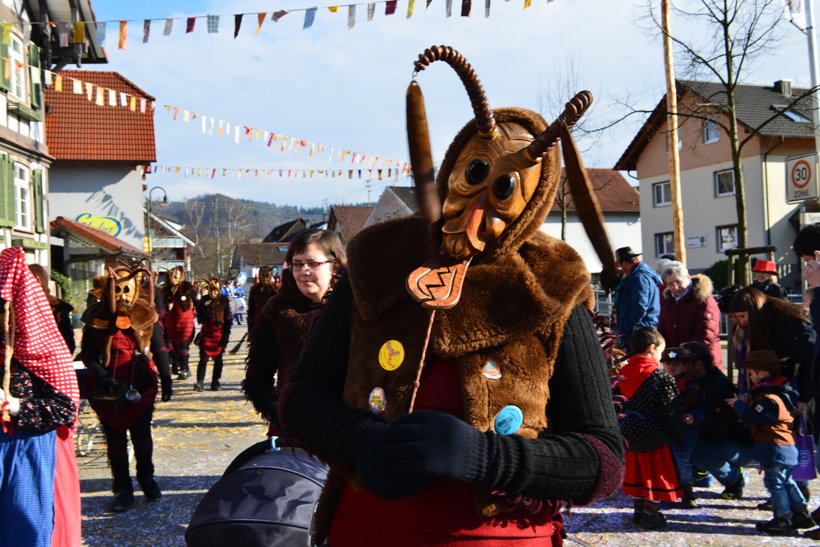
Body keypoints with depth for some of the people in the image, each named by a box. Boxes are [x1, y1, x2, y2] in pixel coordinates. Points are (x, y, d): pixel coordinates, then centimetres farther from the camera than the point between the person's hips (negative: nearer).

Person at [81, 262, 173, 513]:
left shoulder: (146, 315, -2)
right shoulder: (97, 318, -5)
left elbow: (159, 349, 0)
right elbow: (88, 356, -5)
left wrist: (166, 378, -9)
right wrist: (104, 379, -18)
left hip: (141, 387, 0)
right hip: (107, 389, 0)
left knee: (141, 435, 8)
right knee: (115, 438, 7)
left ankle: (146, 478, 31)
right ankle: (122, 489, 17)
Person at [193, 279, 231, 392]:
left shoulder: (224, 301, 2)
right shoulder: (204, 300, 5)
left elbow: (228, 319, 2)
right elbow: (199, 315, 11)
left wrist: (226, 335, -3)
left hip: (219, 333, 0)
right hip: (206, 333, 0)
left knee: (218, 359, 6)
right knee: (203, 358, -8)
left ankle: (215, 383, 14)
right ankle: (199, 382, -8)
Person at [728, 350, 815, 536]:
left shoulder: (770, 399, -23)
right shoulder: (781, 391, 11)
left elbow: (752, 417, -26)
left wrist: (738, 404, -11)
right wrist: (747, 401, 9)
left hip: (775, 450, -10)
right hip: (787, 448, 10)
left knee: (775, 483, -1)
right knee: (786, 481, 21)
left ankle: (783, 520, 4)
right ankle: (801, 514, 27)